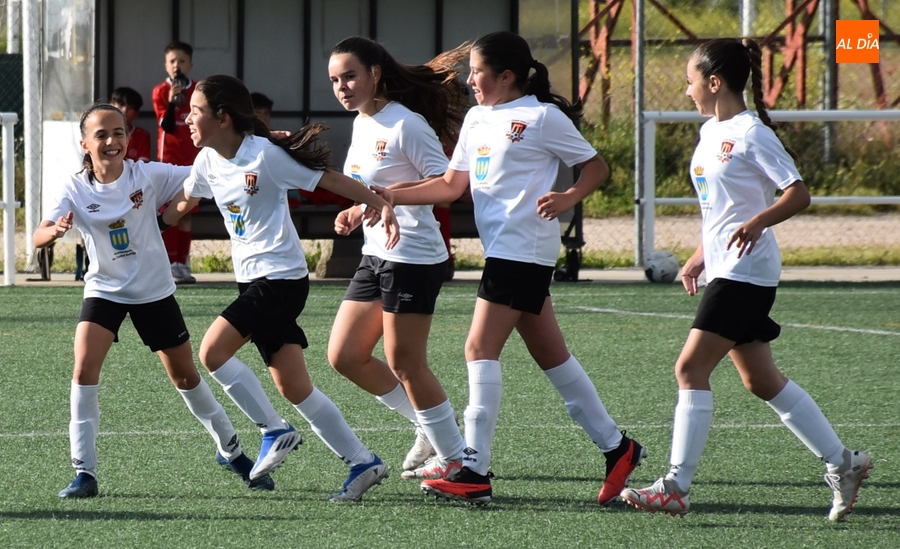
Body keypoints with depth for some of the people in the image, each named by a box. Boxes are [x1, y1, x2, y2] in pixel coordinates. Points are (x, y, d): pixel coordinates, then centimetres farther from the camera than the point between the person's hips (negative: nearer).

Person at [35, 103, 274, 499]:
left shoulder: (148, 176, -13)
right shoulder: (75, 190, -14)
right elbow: (38, 238, -25)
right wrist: (55, 230, -49)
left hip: (154, 291, 0)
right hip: (104, 291, 0)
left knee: (186, 377, 10)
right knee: (84, 367, -20)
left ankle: (231, 449, 33)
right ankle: (84, 472, -14)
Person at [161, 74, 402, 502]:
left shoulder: (264, 156, -15)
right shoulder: (208, 161, 7)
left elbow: (329, 179, -12)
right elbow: (184, 201, 27)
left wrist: (381, 204, -16)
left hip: (281, 278, -8)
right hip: (253, 281, 8)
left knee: (212, 350, -17)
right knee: (293, 386, 4)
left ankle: (274, 430, -4)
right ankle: (363, 462, 10)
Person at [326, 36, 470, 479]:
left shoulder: (404, 124, -15)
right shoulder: (362, 123, 12)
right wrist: (357, 213, 9)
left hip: (414, 257, -10)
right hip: (375, 255, 10)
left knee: (404, 363, -5)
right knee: (344, 356, 8)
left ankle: (454, 456, 9)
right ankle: (431, 426, 21)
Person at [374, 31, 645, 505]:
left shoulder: (542, 117, -6)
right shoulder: (477, 119, 16)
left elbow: (596, 167, -1)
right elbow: (451, 185, 16)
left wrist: (567, 198, -18)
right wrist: (391, 195, 7)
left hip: (523, 248, -8)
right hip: (501, 249, 8)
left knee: (480, 349, -14)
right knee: (550, 355, 11)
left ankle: (475, 473, -16)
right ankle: (616, 447, 20)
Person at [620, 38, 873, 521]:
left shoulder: (751, 133, -12)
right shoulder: (711, 133, 15)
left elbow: (798, 195, -16)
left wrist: (758, 222, -30)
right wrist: (700, 257, 24)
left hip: (746, 272, -10)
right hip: (725, 270, 10)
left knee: (690, 368, -12)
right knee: (761, 381, 9)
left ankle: (676, 486, -11)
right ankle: (842, 463, 16)